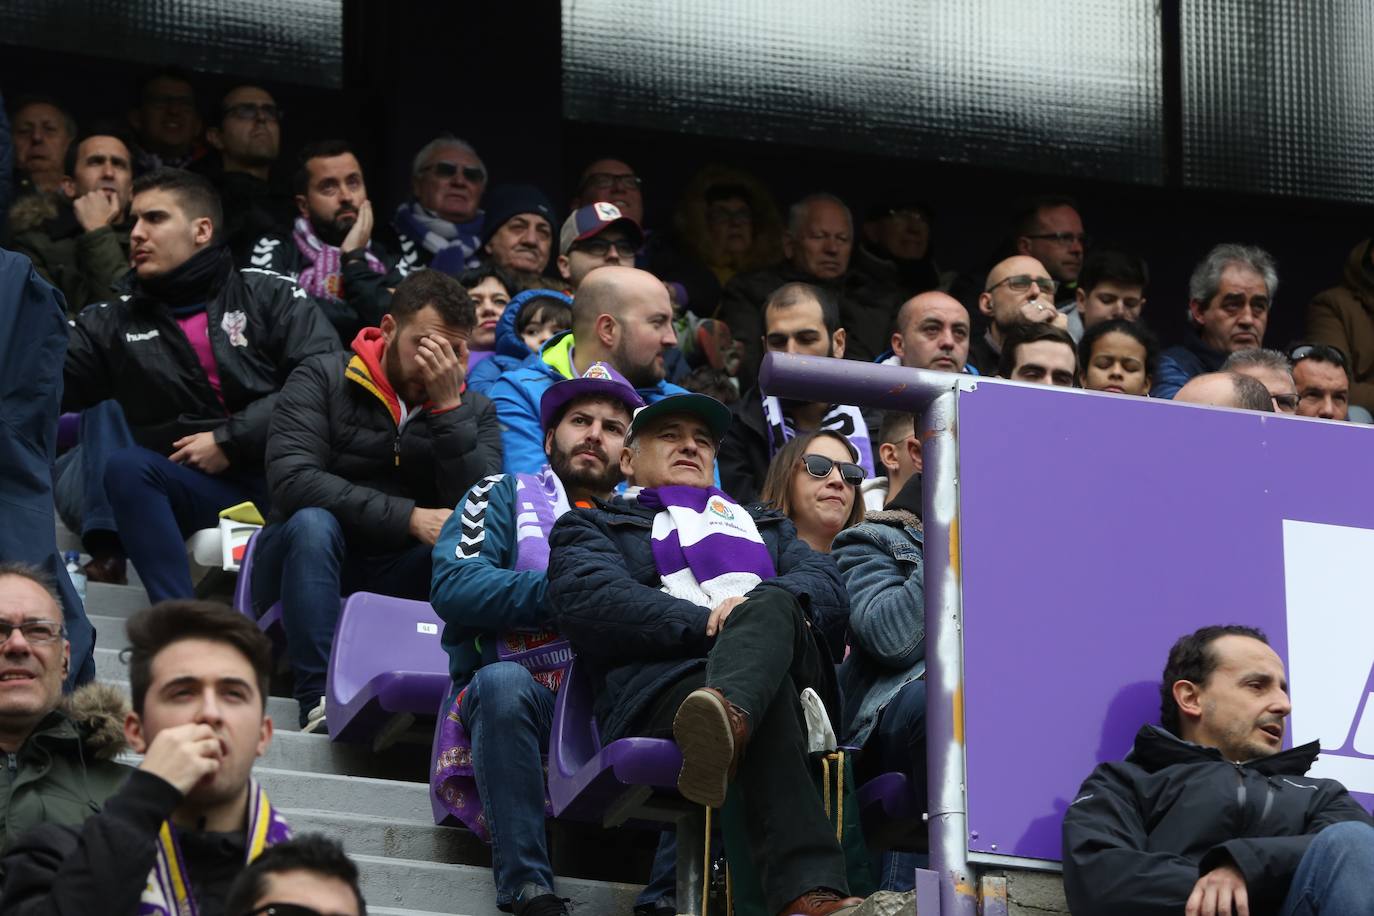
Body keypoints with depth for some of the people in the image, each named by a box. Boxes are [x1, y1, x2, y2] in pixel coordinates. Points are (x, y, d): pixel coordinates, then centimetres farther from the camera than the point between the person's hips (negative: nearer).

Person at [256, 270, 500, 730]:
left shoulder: (474, 411, 6)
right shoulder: (322, 379, -3)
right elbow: (291, 480, -20)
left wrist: (448, 408, -18)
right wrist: (410, 518, -24)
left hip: (399, 581, 2)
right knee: (313, 523, -34)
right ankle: (320, 703, -41)